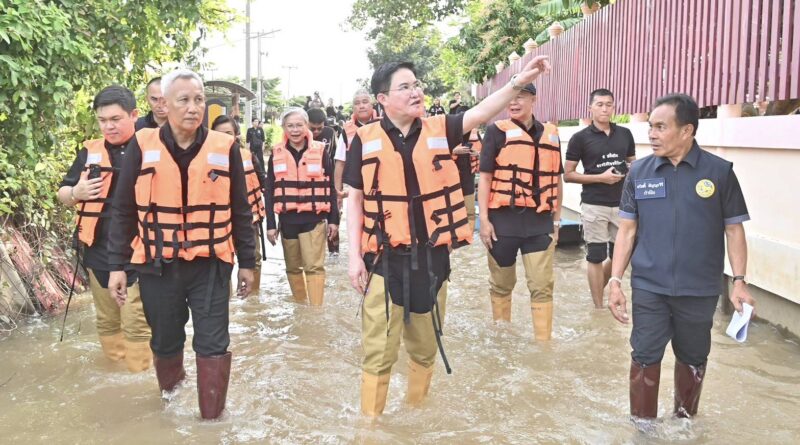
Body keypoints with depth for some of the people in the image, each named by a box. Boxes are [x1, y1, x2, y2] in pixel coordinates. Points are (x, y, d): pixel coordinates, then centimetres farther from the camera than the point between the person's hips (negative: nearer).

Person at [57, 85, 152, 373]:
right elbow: (62, 194, 15)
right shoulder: (90, 152, 7)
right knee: (106, 320, 17)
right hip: (99, 252, 4)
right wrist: (76, 193, -8)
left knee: (136, 323, -1)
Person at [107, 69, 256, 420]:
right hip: (158, 265, 1)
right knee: (165, 342, 16)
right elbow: (123, 211, 3)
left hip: (210, 264, -1)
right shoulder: (142, 146, -2)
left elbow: (240, 211, 5)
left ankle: (212, 417, 16)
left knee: (213, 344, 0)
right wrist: (117, 265, 0)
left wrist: (247, 262, 6)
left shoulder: (224, 147, -2)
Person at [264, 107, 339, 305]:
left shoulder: (320, 151, 1)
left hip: (313, 218, -2)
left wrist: (333, 219, 1)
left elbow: (329, 187, 4)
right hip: (287, 219, 3)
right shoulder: (276, 154, 4)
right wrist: (270, 224, 1)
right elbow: (270, 191, 5)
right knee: (293, 267, 12)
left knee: (314, 266, -6)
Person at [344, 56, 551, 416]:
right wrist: (354, 255, -4)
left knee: (425, 347, 17)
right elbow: (355, 200, 1)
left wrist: (519, 81, -25)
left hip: (432, 256, 3)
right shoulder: (365, 139, -2)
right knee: (379, 351, 4)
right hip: (386, 257, -2)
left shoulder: (438, 130, 3)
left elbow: (482, 113, -10)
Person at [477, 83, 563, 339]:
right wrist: (484, 219, -9)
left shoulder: (550, 133, 9)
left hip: (539, 222, 3)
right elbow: (485, 177, -4)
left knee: (543, 286, 3)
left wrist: (556, 220, 14)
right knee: (501, 284, 12)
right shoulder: (497, 131, -2)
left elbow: (556, 180, 15)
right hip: (503, 219, -2)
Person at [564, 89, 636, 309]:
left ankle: (598, 288, 36)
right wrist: (601, 178, -13)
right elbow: (568, 175, -4)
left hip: (622, 204, 4)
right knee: (596, 256, 3)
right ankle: (599, 307, 14)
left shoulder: (625, 134, 7)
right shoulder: (580, 138, -4)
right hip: (594, 206, -4)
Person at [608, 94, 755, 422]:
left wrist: (739, 281, -7)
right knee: (645, 356, 4)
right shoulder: (639, 171, -1)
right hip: (648, 287, 0)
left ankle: (684, 420, 36)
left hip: (700, 290, 0)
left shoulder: (720, 172, -5)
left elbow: (734, 229, 1)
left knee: (693, 358, 15)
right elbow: (627, 229, 3)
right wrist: (615, 280, -2)